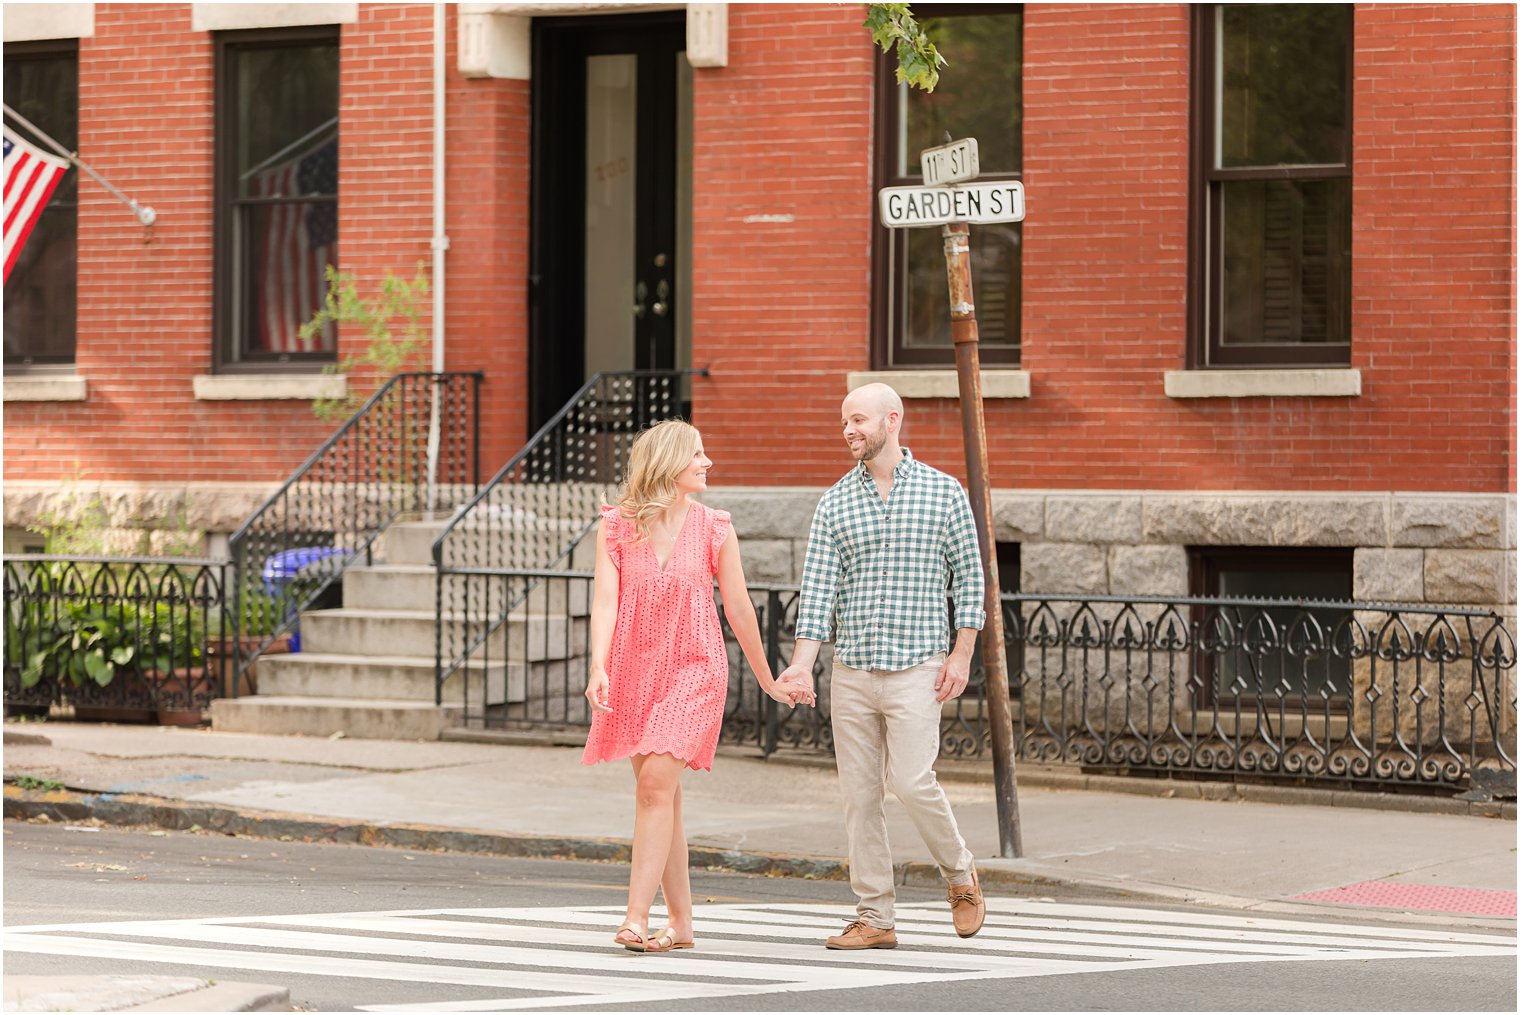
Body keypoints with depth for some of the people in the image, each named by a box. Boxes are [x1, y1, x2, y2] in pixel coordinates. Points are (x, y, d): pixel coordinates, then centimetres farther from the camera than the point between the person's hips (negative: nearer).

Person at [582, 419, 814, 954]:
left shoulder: (713, 528, 0)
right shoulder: (617, 526, 1)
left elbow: (738, 609, 8)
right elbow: (605, 599, -9)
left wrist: (769, 681, 14)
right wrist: (599, 667, -24)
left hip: (693, 671, -2)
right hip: (633, 670, 2)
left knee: (656, 783, -16)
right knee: (662, 795, 7)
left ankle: (636, 918, -20)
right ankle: (681, 921, 16)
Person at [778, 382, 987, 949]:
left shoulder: (943, 493, 2)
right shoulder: (835, 504, 7)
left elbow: (968, 576, 4)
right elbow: (818, 590, 2)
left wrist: (962, 653, -4)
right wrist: (800, 667, -8)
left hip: (916, 668, -3)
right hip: (851, 670, 3)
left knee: (911, 781, -13)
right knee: (859, 795, 2)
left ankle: (960, 873, 13)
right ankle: (874, 919, 8)